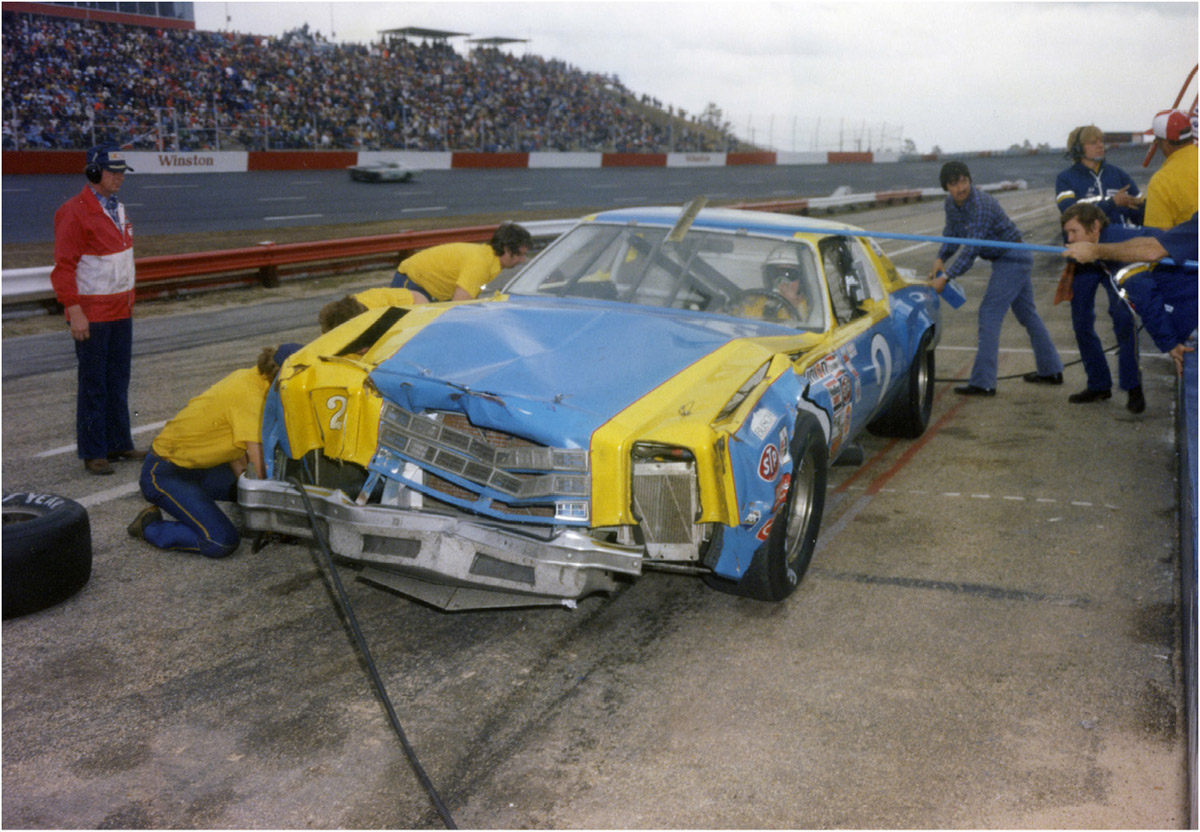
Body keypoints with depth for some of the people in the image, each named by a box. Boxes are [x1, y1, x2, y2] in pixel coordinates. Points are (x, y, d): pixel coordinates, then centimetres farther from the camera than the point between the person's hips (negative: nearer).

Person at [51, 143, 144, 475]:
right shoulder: (75, 212, -13)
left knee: (119, 380, 13)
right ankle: (92, 453, 8)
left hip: (121, 311, 8)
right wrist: (74, 311, -20)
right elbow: (63, 267, -16)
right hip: (92, 314, -8)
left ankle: (119, 443, 22)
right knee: (93, 385, -1)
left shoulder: (117, 207, 13)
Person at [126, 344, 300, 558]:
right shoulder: (250, 395, -28)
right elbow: (260, 466, -32)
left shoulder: (247, 377, 0)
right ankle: (149, 527, 0)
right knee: (222, 542, -20)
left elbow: (229, 442, 4)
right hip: (165, 474, -10)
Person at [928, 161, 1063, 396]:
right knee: (1027, 313, 17)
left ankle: (983, 383, -13)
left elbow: (972, 249, -30)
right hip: (1014, 259, 10)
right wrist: (940, 259, -5)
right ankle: (1051, 371, 30)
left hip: (1012, 259, -10)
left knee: (989, 313, -13)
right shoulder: (952, 203, 0)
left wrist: (945, 277, -30)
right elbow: (952, 234, 12)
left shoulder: (981, 205, -28)